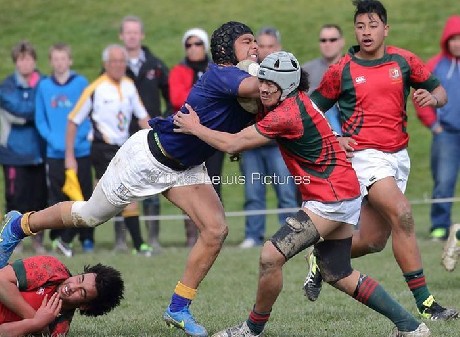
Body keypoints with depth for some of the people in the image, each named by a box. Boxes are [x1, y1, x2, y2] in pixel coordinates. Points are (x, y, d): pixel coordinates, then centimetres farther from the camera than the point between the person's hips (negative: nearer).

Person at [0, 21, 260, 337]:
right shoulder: (220, 74, -25)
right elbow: (251, 87, -47)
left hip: (185, 169, 7)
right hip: (149, 155, -7)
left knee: (216, 230, -10)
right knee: (88, 216, 9)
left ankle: (179, 308, 3)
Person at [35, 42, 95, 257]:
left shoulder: (81, 83, 0)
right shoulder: (44, 87, 5)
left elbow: (90, 116, -1)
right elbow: (40, 120, 6)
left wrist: (77, 138, -14)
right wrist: (53, 139, -9)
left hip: (80, 151, -1)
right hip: (54, 153, 1)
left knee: (83, 196, 3)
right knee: (57, 197, 2)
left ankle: (87, 239, 11)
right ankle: (60, 238, 9)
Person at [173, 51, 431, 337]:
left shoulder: (286, 115, -22)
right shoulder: (297, 99, 7)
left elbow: (231, 144, -16)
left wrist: (195, 128, -2)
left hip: (330, 200, -11)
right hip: (343, 194, 11)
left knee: (271, 256, -13)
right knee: (340, 276, 15)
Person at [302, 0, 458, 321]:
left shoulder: (404, 60, 5)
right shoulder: (341, 70, -3)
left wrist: (432, 98, -11)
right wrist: (332, 139, -7)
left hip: (398, 155, 5)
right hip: (364, 153, -5)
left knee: (372, 240, 6)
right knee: (402, 215, -25)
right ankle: (425, 303, -22)